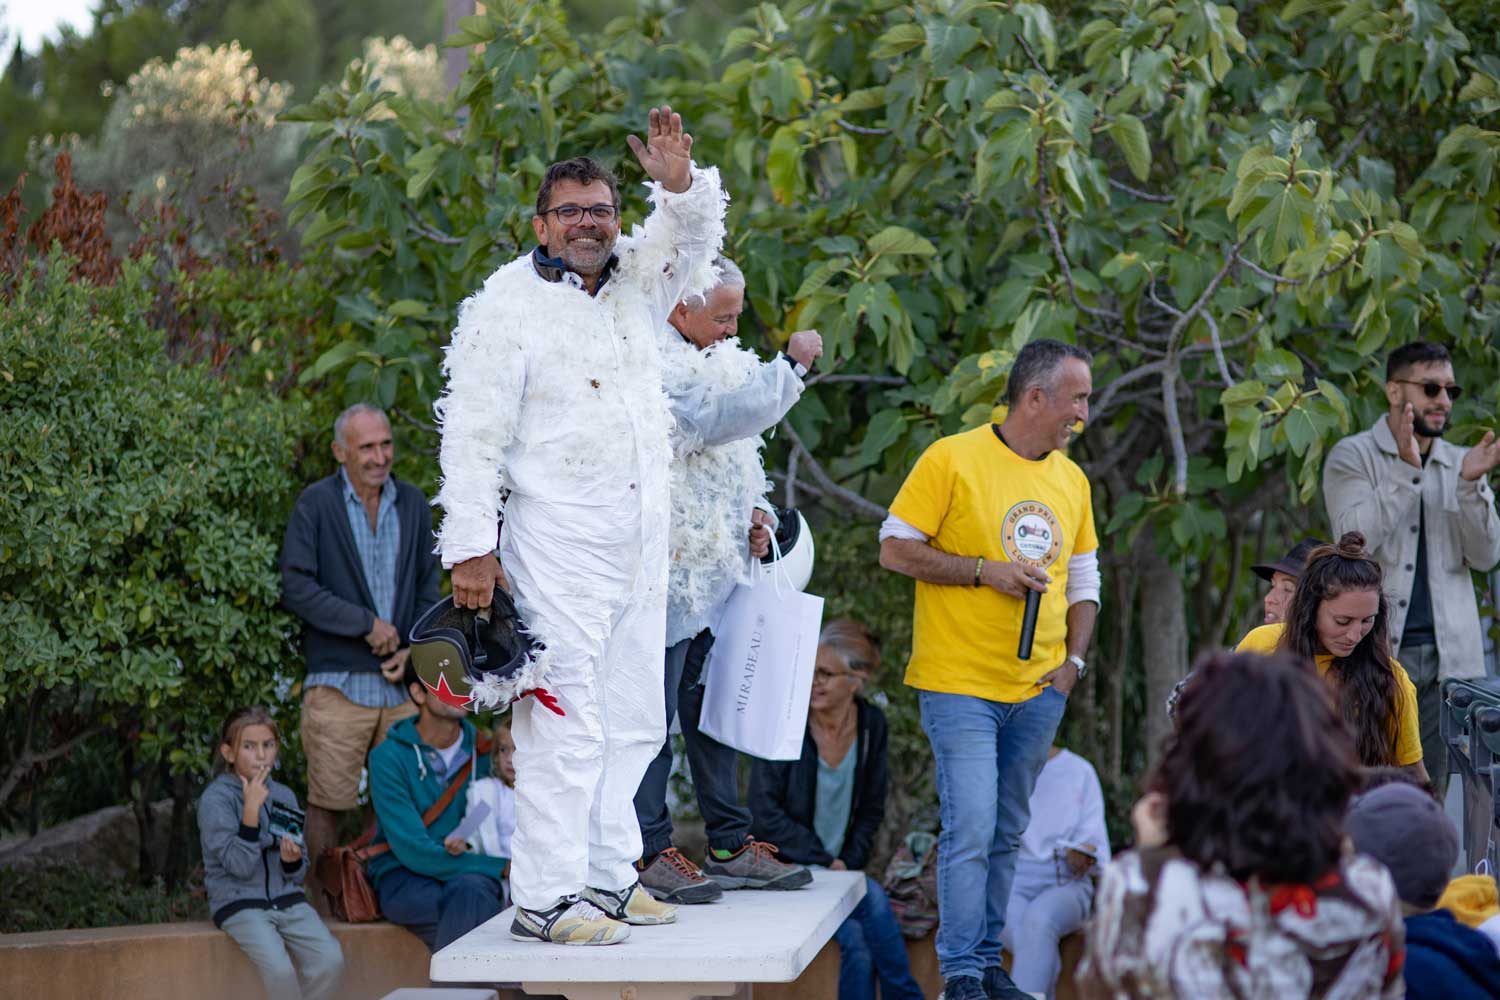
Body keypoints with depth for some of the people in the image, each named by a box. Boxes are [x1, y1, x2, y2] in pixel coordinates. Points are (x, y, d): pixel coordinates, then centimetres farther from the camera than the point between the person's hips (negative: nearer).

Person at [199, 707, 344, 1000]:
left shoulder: (284, 796, 10)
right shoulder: (215, 799, -5)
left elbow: (298, 874, 12)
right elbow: (240, 865, -16)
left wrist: (292, 861, -11)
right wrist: (252, 807, -20)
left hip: (286, 898, 5)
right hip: (239, 902, -5)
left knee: (331, 959, -20)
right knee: (280, 969, -29)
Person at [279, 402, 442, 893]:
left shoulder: (413, 504, 13)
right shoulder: (316, 503, -1)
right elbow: (296, 587, -9)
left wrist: (414, 649, 1)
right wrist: (367, 624, -11)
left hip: (401, 682, 4)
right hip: (338, 681, -4)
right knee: (327, 802, -4)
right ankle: (321, 897, 3)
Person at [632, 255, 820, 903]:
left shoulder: (719, 357, 18)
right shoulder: (653, 365, -14)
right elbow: (723, 413, -28)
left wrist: (754, 512, 13)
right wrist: (791, 365, -22)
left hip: (717, 565, 9)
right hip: (667, 567, -9)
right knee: (655, 710, -5)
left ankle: (730, 844, 20)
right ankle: (650, 854, -1)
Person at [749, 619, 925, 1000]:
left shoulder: (871, 725, 1)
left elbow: (871, 812, 10)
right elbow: (764, 811, -14)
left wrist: (847, 865, -5)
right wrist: (823, 861, -16)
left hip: (836, 866, 4)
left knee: (858, 943, -25)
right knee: (872, 899, -26)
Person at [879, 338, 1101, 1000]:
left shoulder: (1071, 479, 12)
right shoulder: (953, 459, -7)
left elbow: (1083, 578, 20)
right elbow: (895, 549, -8)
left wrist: (1074, 657, 6)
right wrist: (984, 572, -15)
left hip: (1038, 691, 6)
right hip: (960, 683, -6)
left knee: (1006, 833, 11)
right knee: (971, 828, -11)